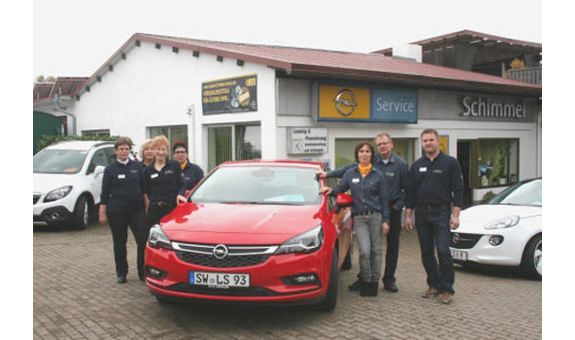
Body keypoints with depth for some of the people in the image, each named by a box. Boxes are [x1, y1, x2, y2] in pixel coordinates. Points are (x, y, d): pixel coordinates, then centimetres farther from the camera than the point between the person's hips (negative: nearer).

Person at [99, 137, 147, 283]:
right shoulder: (110, 169, 2)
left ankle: (143, 272, 7)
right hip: (117, 211, -1)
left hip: (136, 210, 1)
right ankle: (121, 273, 22)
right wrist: (102, 213, -2)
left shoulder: (137, 166, 7)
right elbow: (105, 193, 2)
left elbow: (143, 188, 12)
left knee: (143, 241, -6)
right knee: (119, 243, 8)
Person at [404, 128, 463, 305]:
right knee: (426, 253, 8)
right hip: (421, 214, 4)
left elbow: (458, 190, -2)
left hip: (441, 213, -4)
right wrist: (408, 215, 6)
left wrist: (455, 215, -10)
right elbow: (409, 192, 12)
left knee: (443, 251, -10)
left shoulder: (450, 162, 1)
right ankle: (434, 285, 21)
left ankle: (447, 289, 2)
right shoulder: (417, 165, 11)